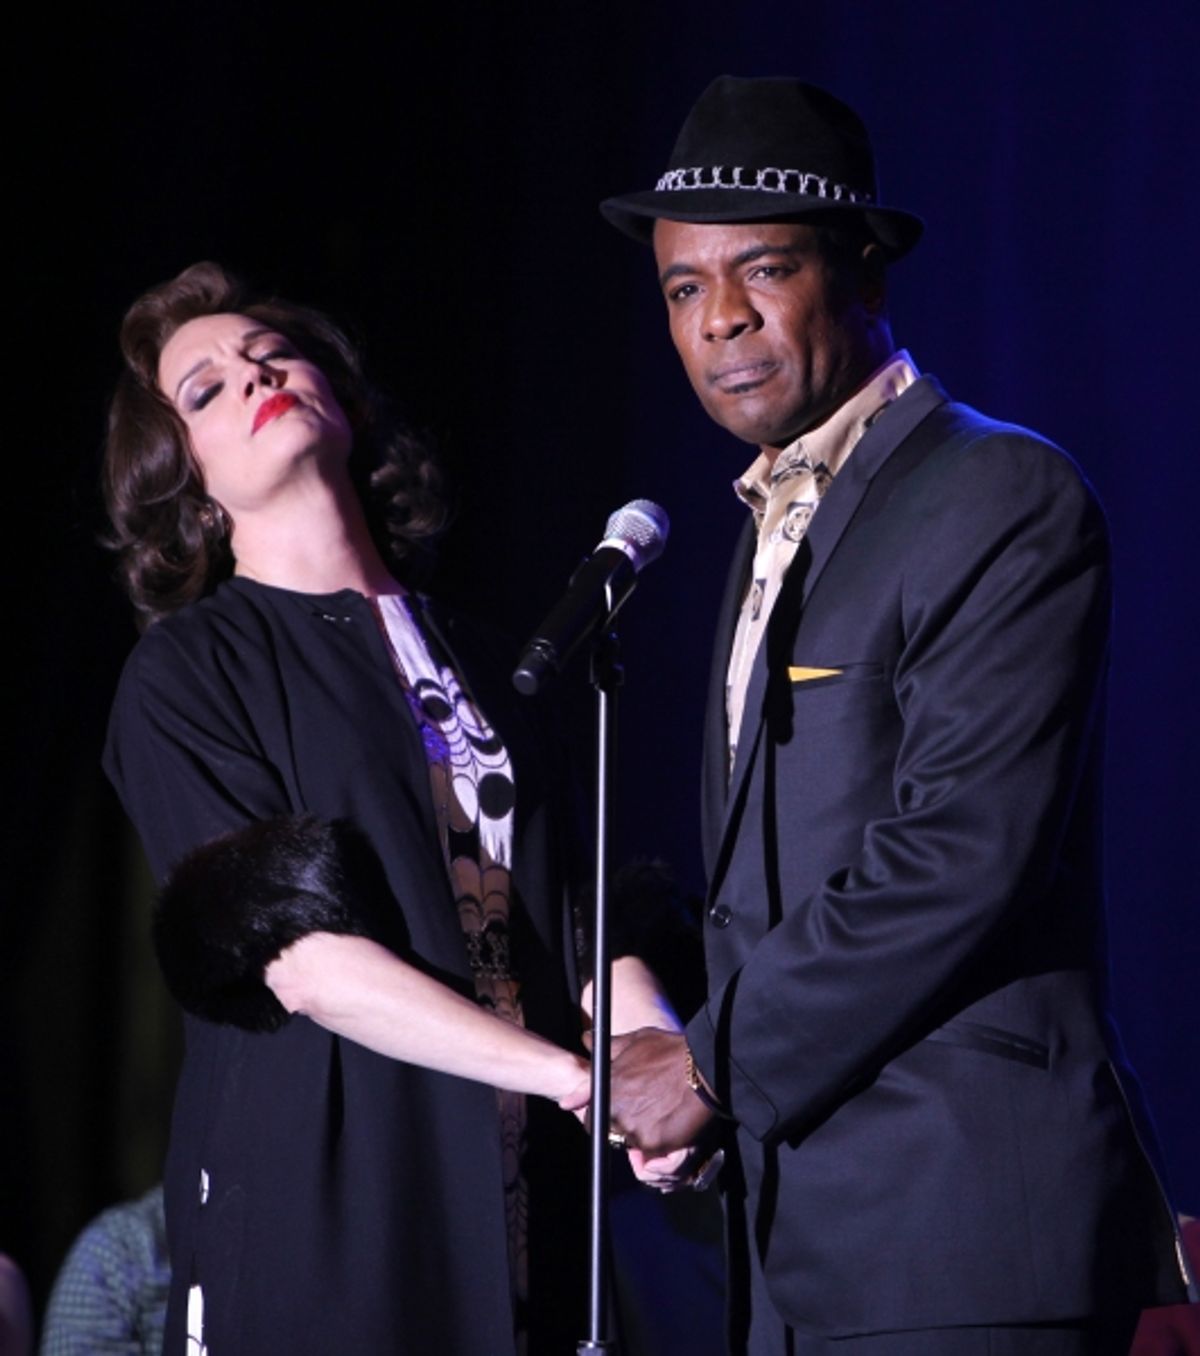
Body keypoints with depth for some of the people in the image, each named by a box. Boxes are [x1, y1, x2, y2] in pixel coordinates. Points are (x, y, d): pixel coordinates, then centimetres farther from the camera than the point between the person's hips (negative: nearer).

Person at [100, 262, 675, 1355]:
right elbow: (304, 958, -10)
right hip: (319, 1206, -4)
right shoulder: (184, 674, 1)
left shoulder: (476, 662, 17)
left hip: (525, 1207, 4)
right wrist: (579, 1076, -15)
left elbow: (578, 908, 10)